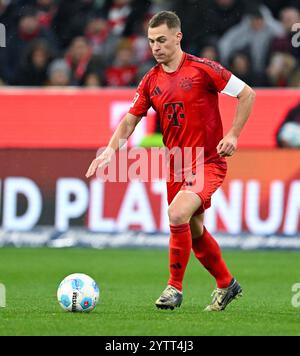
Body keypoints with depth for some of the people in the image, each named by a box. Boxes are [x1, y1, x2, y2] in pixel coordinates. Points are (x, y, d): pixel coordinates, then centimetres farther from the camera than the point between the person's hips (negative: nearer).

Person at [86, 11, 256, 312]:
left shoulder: (202, 69, -12)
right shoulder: (151, 81, 5)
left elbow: (247, 94, -6)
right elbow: (130, 120, 9)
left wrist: (233, 135, -13)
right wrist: (111, 149, -8)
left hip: (209, 162, -7)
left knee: (178, 214, -27)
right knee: (194, 231, 15)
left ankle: (175, 287, -14)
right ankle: (226, 284, 37)